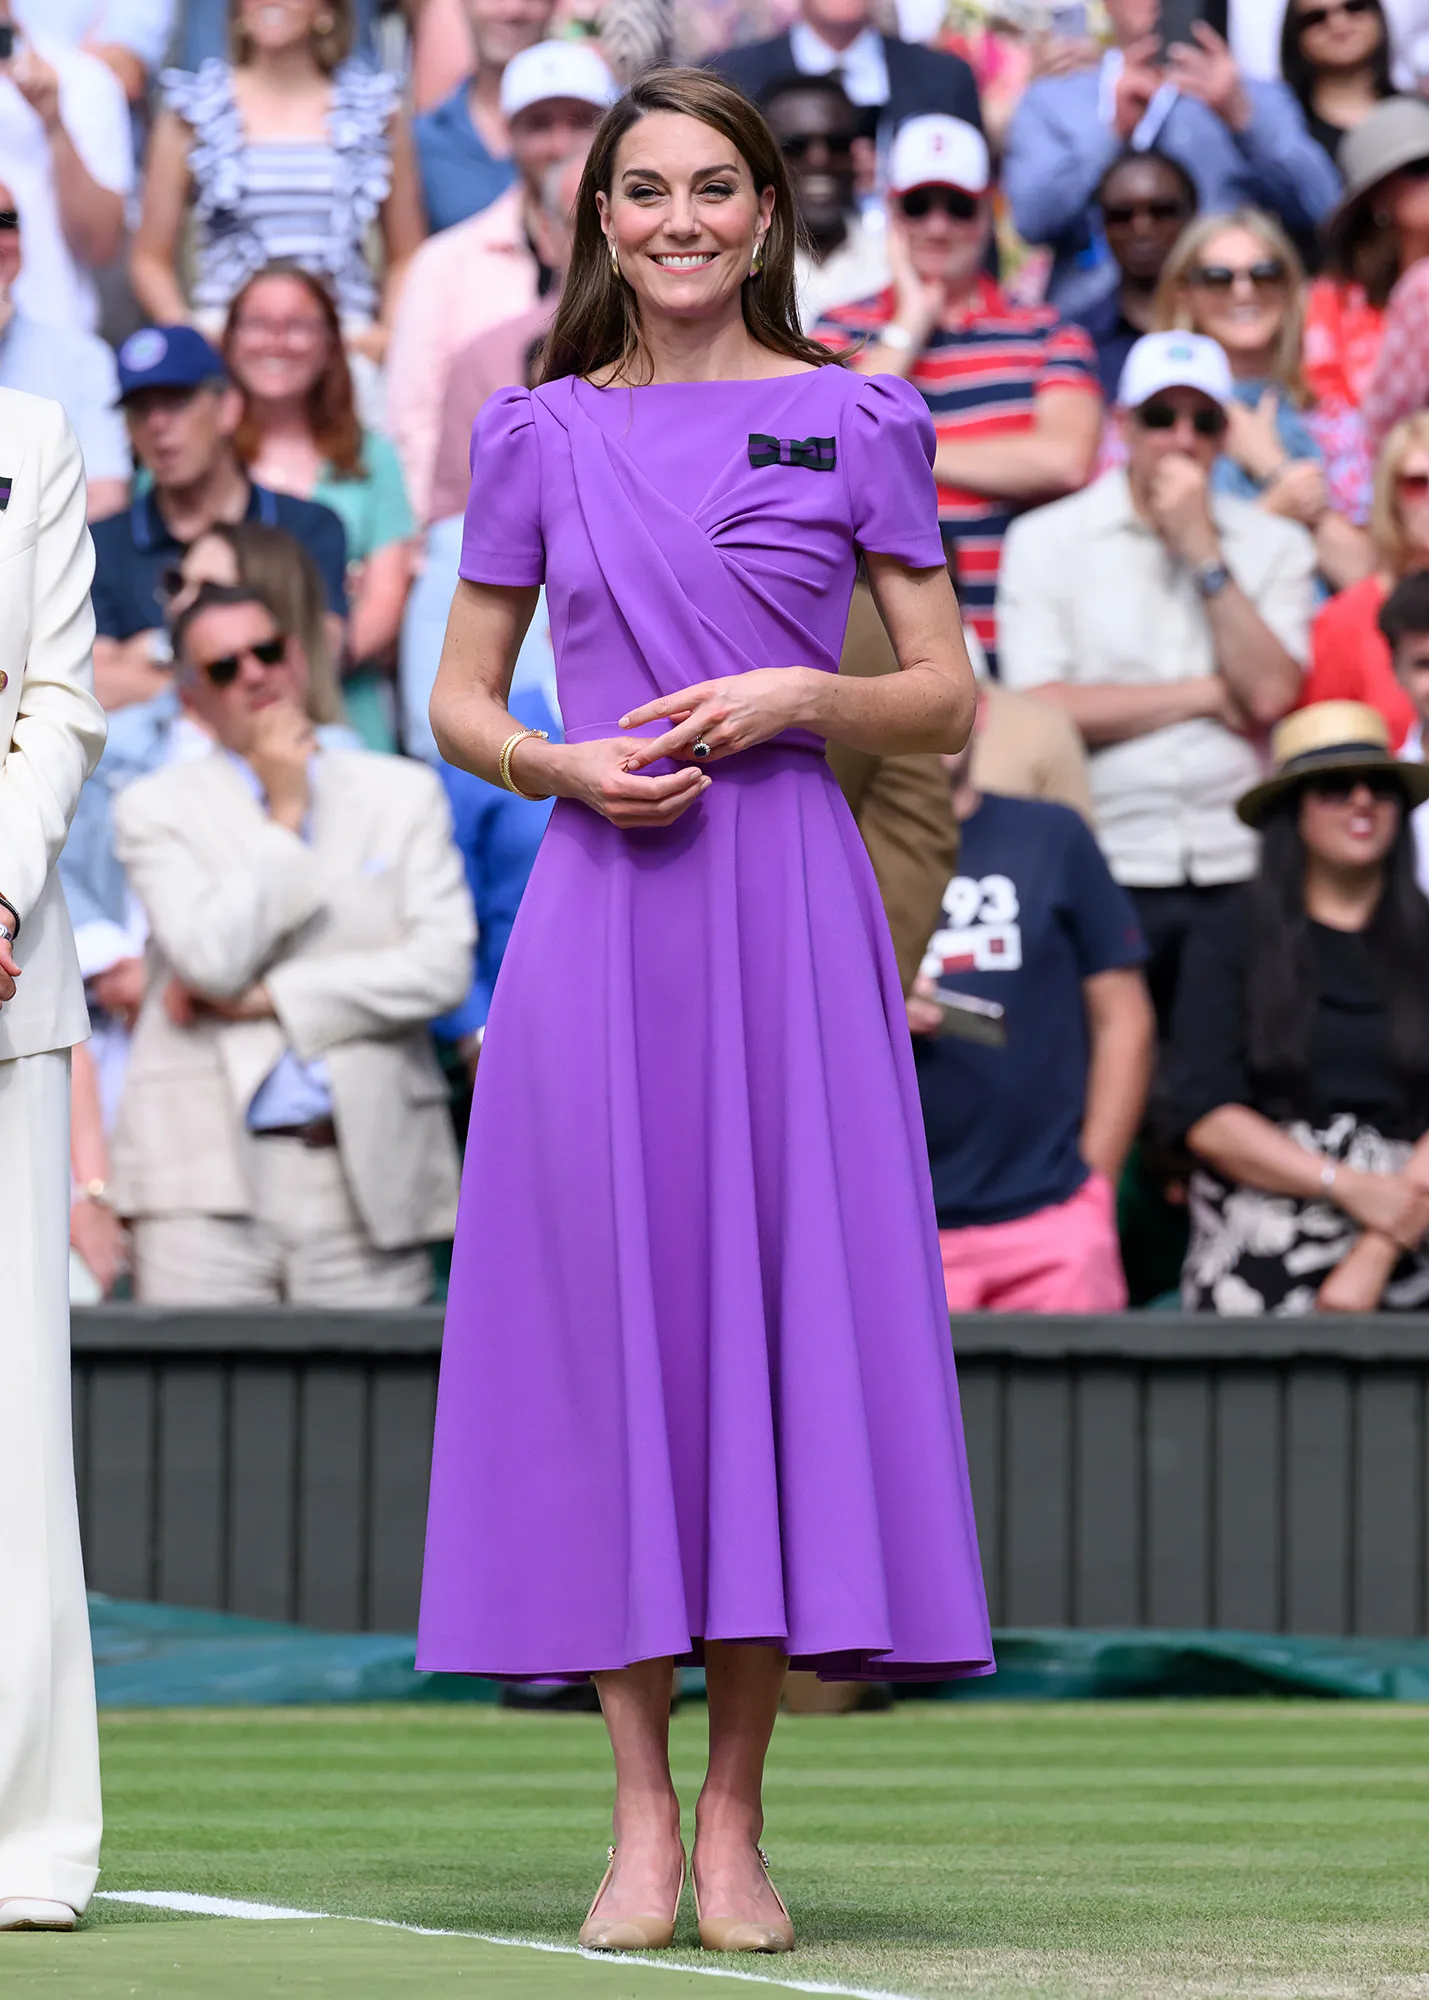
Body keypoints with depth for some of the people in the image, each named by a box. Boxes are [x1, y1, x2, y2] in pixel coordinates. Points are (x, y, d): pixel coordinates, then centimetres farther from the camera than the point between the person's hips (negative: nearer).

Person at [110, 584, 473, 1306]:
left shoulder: (404, 793, 14)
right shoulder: (155, 808, 9)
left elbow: (443, 967, 1)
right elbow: (214, 960, -7)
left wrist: (268, 998, -4)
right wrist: (284, 818, 0)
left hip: (370, 1171, 2)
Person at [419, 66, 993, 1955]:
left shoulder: (856, 424, 6)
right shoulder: (541, 435, 10)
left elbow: (948, 702, 8)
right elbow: (458, 701, 13)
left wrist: (802, 695, -10)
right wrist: (560, 767, -7)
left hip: (790, 908, -1)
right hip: (601, 907, 1)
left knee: (780, 1306, -3)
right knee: (605, 1310, -2)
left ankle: (736, 1820, 4)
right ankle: (641, 1820, 4)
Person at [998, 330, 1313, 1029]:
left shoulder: (1275, 546, 12)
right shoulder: (1047, 540, 6)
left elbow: (1269, 695, -4)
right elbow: (1041, 709, -7)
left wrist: (1203, 552, -4)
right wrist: (1209, 694, -1)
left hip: (1238, 868, 2)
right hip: (1103, 875, -2)